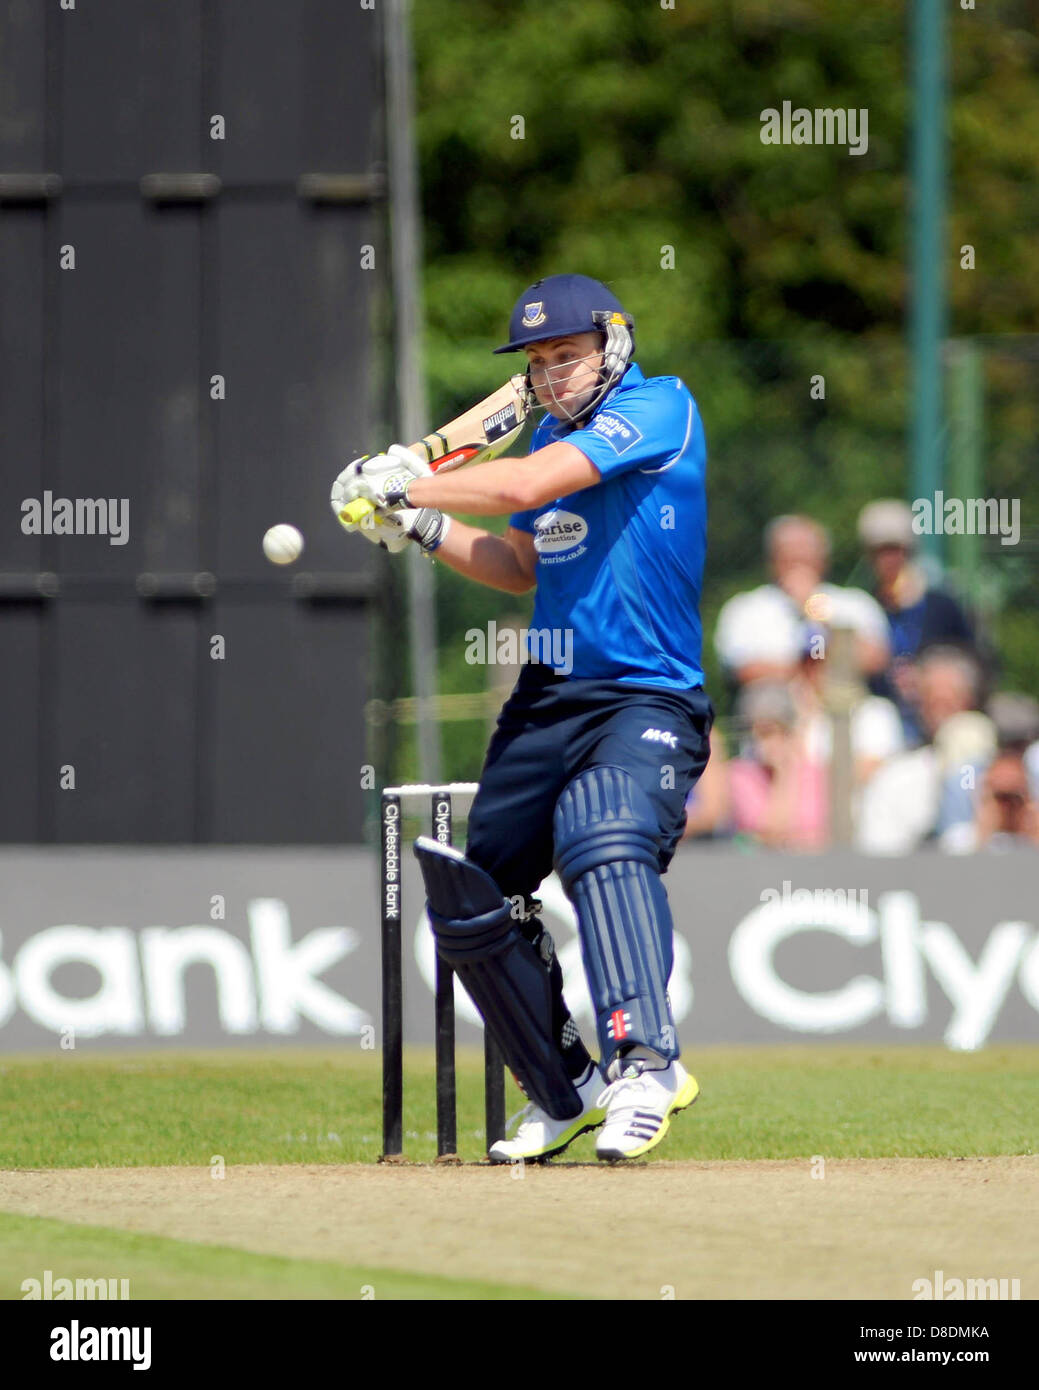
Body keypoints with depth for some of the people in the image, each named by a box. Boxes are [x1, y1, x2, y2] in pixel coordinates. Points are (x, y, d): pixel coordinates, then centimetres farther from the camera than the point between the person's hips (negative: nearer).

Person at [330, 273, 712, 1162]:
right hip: (550, 696, 9)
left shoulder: (660, 408, -10)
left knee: (607, 839, -36)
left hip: (651, 698, -9)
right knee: (469, 901, 9)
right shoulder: (554, 435, 16)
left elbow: (528, 487, -19)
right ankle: (567, 1090, 21)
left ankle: (647, 1060, -46)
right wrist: (421, 524, 8)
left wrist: (403, 484, -11)